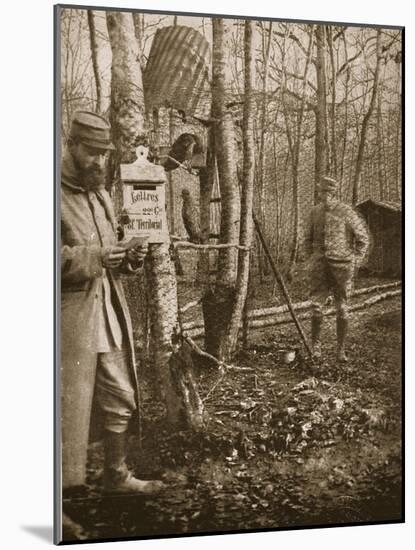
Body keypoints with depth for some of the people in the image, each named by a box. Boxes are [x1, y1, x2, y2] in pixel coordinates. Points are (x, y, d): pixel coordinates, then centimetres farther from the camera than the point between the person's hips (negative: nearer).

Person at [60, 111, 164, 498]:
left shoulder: (101, 195, 16)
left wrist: (128, 259, 4)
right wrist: (93, 257, -25)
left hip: (109, 312, 8)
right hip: (70, 317, -8)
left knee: (121, 400, 14)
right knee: (70, 405, -2)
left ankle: (117, 476, 30)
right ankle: (65, 483, 14)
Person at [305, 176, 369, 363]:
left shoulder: (346, 212, -6)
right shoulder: (315, 211, 8)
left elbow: (363, 238, 0)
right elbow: (309, 237, 22)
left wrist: (355, 262, -3)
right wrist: (312, 257, 12)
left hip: (341, 265, -3)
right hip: (319, 266, 3)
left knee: (342, 309, 3)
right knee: (316, 307, 0)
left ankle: (341, 350, 12)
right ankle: (315, 346, 10)